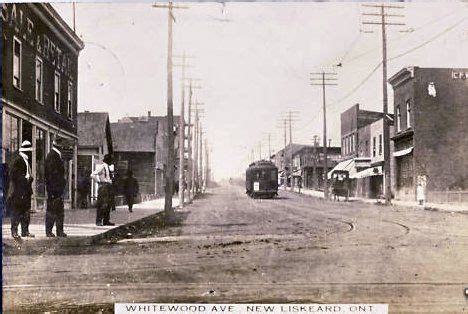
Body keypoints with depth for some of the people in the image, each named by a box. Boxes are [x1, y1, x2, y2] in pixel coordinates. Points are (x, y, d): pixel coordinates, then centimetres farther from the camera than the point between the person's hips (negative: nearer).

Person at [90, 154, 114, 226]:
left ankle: (106, 221, 14)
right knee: (101, 205, -9)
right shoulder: (101, 166, -9)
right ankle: (98, 221, -7)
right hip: (103, 187, -9)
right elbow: (93, 175, -17)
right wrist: (99, 181, -13)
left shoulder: (107, 167, 18)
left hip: (108, 187, 9)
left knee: (108, 204, 9)